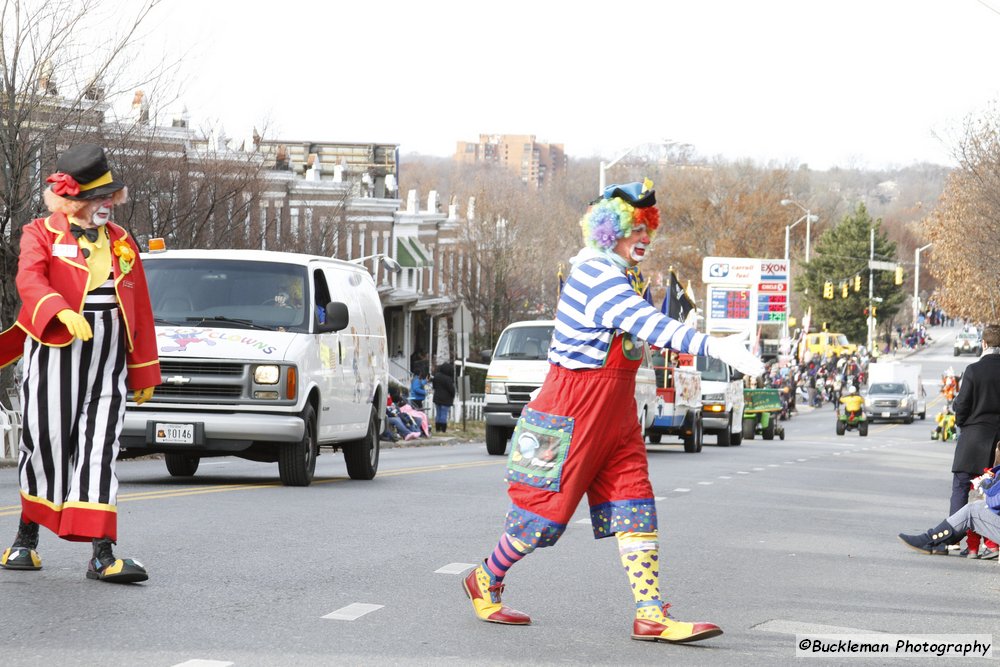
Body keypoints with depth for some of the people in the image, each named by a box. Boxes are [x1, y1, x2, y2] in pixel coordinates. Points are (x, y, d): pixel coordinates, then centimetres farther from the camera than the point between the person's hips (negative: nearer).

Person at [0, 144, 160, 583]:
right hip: (54, 355, -3)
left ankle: (102, 556, -10)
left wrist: (144, 371, 15)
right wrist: (63, 313, -38)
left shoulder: (121, 243, 15)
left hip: (108, 365, 3)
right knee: (46, 446, 3)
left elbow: (140, 308, 17)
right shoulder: (41, 234, 1)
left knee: (99, 452, -4)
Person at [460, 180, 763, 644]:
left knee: (635, 509, 0)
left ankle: (650, 615, -5)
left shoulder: (622, 276, 12)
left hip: (614, 412, 9)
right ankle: (486, 581, 21)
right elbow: (647, 324, -35)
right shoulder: (597, 276, -20)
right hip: (574, 412, -9)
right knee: (548, 506, 0)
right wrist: (713, 346, -44)